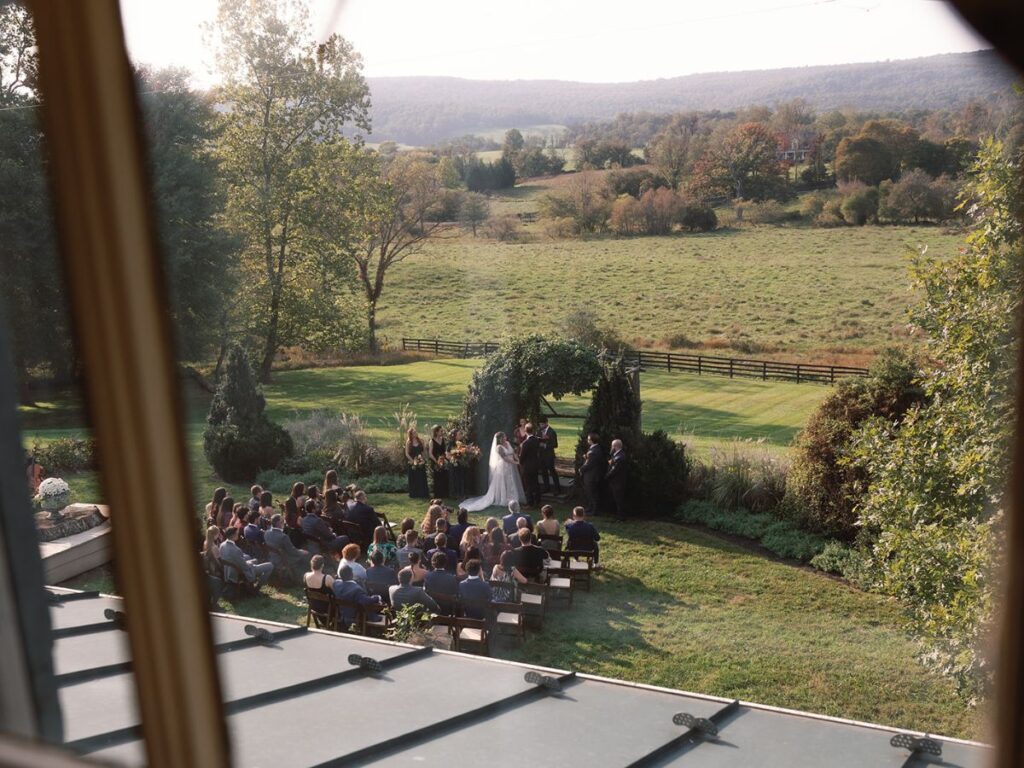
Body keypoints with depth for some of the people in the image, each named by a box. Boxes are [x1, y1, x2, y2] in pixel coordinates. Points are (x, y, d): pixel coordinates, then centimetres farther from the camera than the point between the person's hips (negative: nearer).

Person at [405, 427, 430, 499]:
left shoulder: (420, 441, 5)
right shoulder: (408, 442, -3)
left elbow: (424, 451, 8)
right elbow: (407, 454, -5)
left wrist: (421, 458, -8)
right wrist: (413, 461, -12)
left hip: (421, 463, 2)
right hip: (412, 463, -2)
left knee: (422, 478, 2)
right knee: (414, 479, 2)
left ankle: (423, 494, 7)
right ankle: (414, 494, 10)